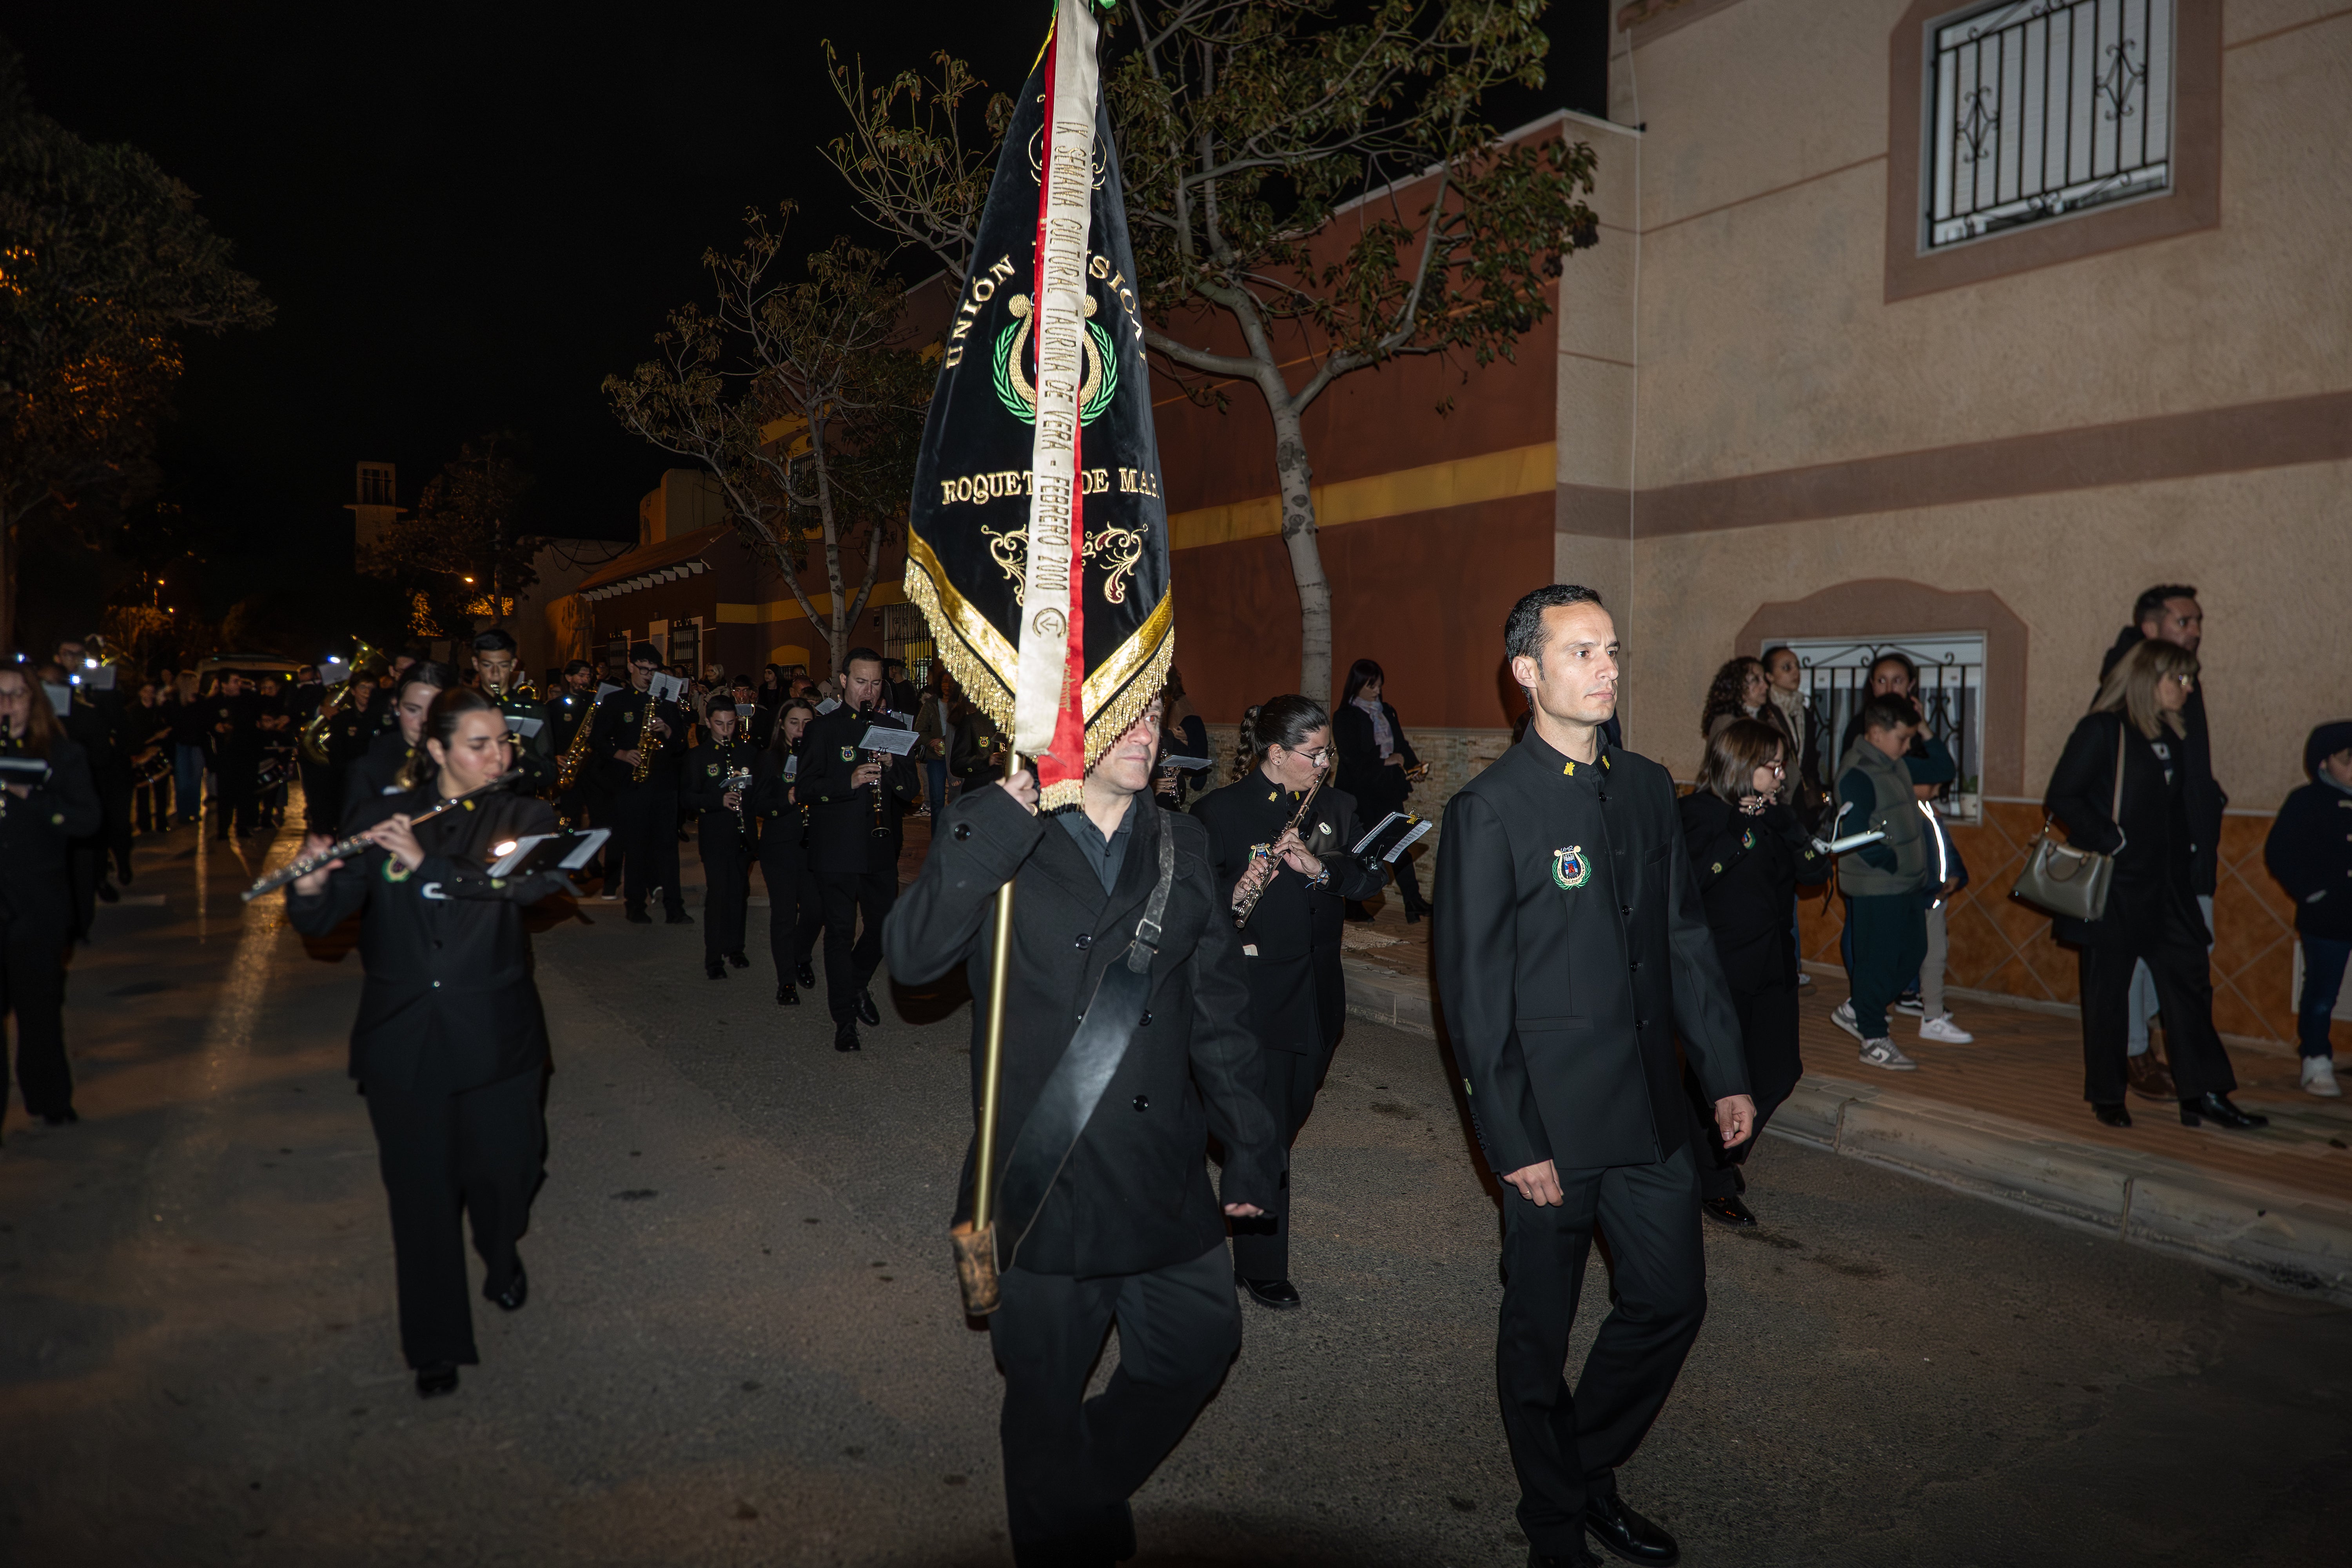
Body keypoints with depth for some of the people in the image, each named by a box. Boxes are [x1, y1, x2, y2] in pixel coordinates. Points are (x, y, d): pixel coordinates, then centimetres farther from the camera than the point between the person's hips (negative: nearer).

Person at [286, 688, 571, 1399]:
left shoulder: (525, 817, 1)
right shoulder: (382, 819, 2)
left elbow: (537, 880, -20)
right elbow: (321, 924, 0)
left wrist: (429, 864, -26)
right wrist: (311, 885, -22)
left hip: (495, 1032, 0)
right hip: (401, 1037, 0)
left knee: (501, 1166, 8)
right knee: (421, 1188, 5)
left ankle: (502, 1254, 44)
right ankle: (436, 1345, 22)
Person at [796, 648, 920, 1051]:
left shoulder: (891, 727, 11)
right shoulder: (823, 728, 2)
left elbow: (912, 791, 7)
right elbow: (806, 787, -6)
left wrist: (891, 767, -13)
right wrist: (849, 782, -22)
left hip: (880, 847, 3)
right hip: (838, 848, -3)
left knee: (886, 924, 8)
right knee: (840, 930, 0)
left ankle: (857, 983, 36)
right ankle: (845, 1018, 11)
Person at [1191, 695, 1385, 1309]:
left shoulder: (1336, 807, 7)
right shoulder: (1219, 811, -8)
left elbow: (1370, 878, 0)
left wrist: (1319, 866, -18)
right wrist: (1233, 895, -30)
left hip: (1317, 993, 6)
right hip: (1254, 992, -5)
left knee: (1294, 1109, 20)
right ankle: (1261, 1266, 12)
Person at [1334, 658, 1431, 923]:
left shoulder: (1387, 712, 13)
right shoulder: (1345, 717, -6)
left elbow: (1401, 744, 14)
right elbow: (1352, 758, -13)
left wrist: (1409, 763, -5)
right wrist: (1386, 761, -12)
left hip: (1388, 788, 5)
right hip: (1360, 790, -5)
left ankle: (1413, 901, 1)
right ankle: (1354, 906, 11)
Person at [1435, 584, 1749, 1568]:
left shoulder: (1648, 788, 6)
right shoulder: (1489, 811, -12)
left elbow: (1686, 941, 12)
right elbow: (1474, 991, -13)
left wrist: (1727, 1073, 10)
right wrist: (1512, 1142, -14)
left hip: (1652, 1108, 6)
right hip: (1552, 1118, -6)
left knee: (1672, 1301, 14)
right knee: (1540, 1328, 10)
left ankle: (1589, 1467, 38)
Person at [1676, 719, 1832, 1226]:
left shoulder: (1774, 815, 9)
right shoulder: (1695, 814, -11)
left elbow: (1816, 874, 0)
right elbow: (1686, 880, -26)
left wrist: (1786, 824, -12)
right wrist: (1739, 831, -22)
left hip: (1773, 966, 7)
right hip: (1718, 970, -6)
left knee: (1776, 1075, 8)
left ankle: (1725, 1157, 33)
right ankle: (1712, 1185, 24)